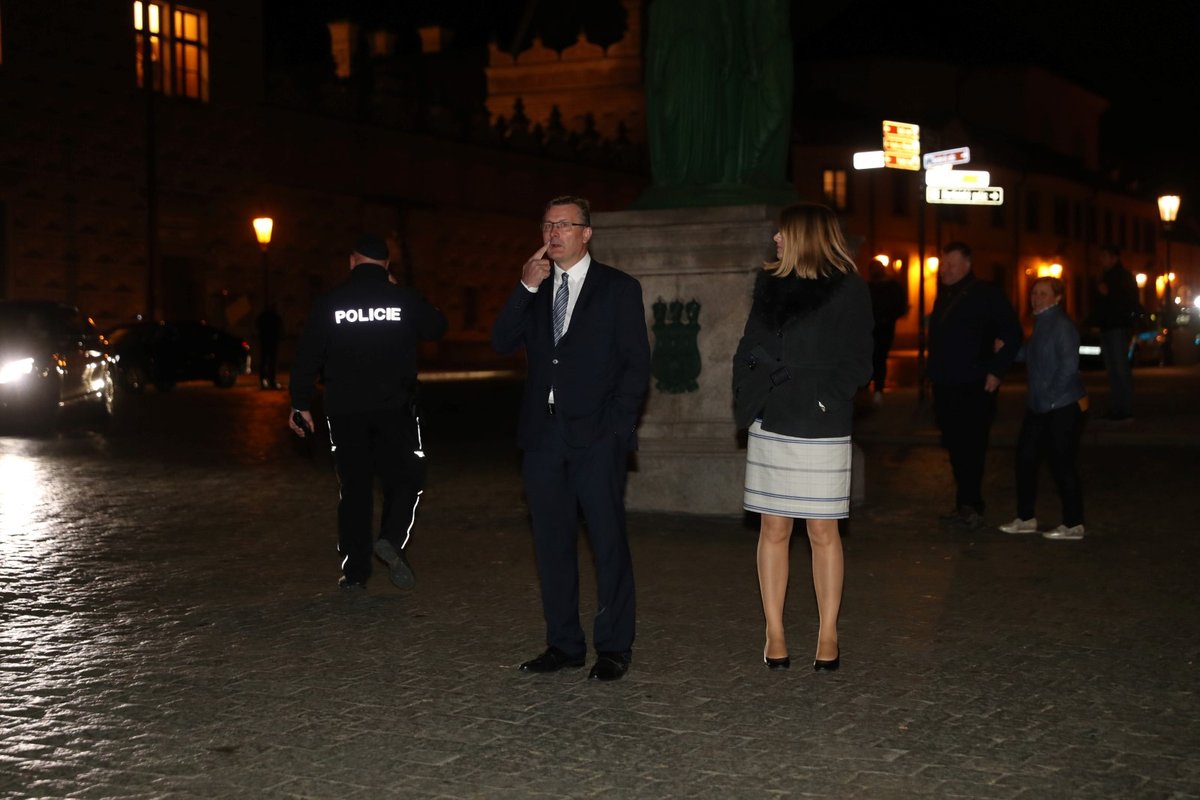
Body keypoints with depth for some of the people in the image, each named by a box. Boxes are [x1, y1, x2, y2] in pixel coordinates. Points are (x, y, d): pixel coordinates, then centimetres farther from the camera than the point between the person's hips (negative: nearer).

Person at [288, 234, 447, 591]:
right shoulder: (405, 299, -3)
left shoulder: (329, 303, -2)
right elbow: (437, 328, 13)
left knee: (354, 487, 8)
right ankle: (393, 538, -13)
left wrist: (301, 404, 6)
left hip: (345, 411, 1)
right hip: (395, 409, -1)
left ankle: (355, 570, 9)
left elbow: (307, 356, -1)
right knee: (406, 478, 11)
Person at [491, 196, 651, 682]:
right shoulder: (535, 291, 15)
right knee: (552, 545, 8)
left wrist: (617, 427, -10)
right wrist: (526, 288, -8)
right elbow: (502, 343, 3)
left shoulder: (618, 289, 2)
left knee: (609, 543, -2)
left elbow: (637, 364, -1)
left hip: (597, 438, -5)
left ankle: (613, 648, 6)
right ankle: (564, 645, 17)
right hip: (544, 436, 5)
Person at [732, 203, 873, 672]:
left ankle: (828, 636, 9)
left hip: (820, 430, -4)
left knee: (823, 532, 1)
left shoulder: (848, 291, -3)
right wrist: (746, 401, 0)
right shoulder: (770, 285, 12)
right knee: (774, 531, 5)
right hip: (770, 425, 4)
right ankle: (775, 635, 10)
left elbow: (857, 364, -5)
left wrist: (825, 402, -15)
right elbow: (748, 350, 13)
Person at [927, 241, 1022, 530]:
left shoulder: (987, 294, -4)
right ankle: (966, 506, 14)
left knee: (971, 449, -9)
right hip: (945, 386, 7)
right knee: (956, 448, 8)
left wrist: (996, 371, -11)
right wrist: (934, 375, 8)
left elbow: (1012, 334, -6)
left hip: (975, 387, -7)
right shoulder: (943, 296, 17)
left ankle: (969, 506, -9)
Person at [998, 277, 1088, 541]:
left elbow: (1069, 366, -19)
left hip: (1063, 407, -9)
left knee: (1061, 462, -3)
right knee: (1025, 457, 10)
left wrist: (1050, 398, -18)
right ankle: (1025, 518, 20)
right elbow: (1029, 356, 22)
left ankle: (1073, 525, 6)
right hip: (1039, 407, 9)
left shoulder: (1061, 324, -14)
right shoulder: (1041, 323, 13)